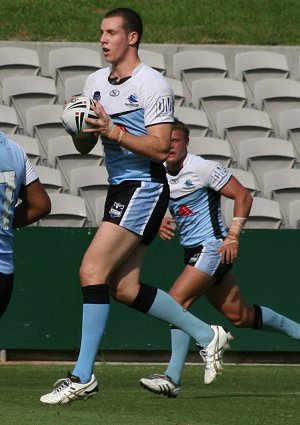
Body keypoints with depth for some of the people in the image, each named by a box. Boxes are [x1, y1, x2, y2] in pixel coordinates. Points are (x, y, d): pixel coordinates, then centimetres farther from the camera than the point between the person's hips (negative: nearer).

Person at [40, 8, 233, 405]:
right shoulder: (95, 82, 13)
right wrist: (81, 128, -6)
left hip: (144, 187, -9)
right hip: (119, 189, 9)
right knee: (125, 289, 6)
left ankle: (82, 376, -15)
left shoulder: (153, 85, -11)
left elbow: (160, 148, -17)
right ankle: (207, 336, 23)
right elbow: (84, 146, 16)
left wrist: (113, 131, -24)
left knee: (92, 271, -18)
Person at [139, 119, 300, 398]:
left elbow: (243, 196, -11)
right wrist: (160, 223, 0)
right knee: (240, 316, 13)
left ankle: (172, 378, -23)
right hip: (193, 251, 8)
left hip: (211, 247, -8)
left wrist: (233, 236, -17)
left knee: (176, 300, -21)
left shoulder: (203, 169, -12)